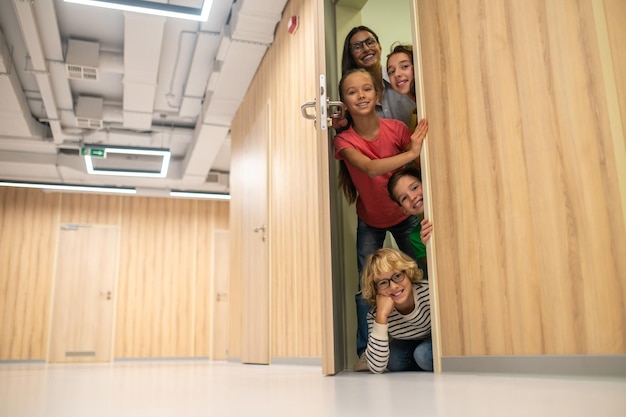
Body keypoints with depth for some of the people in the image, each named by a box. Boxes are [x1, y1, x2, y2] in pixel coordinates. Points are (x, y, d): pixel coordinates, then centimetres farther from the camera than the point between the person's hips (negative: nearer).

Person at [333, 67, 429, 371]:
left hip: (405, 216, 1)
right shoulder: (345, 140, -18)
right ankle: (365, 351, 4)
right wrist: (411, 153, -50)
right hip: (369, 222, 0)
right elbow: (371, 168, -37)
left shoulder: (397, 128, -17)